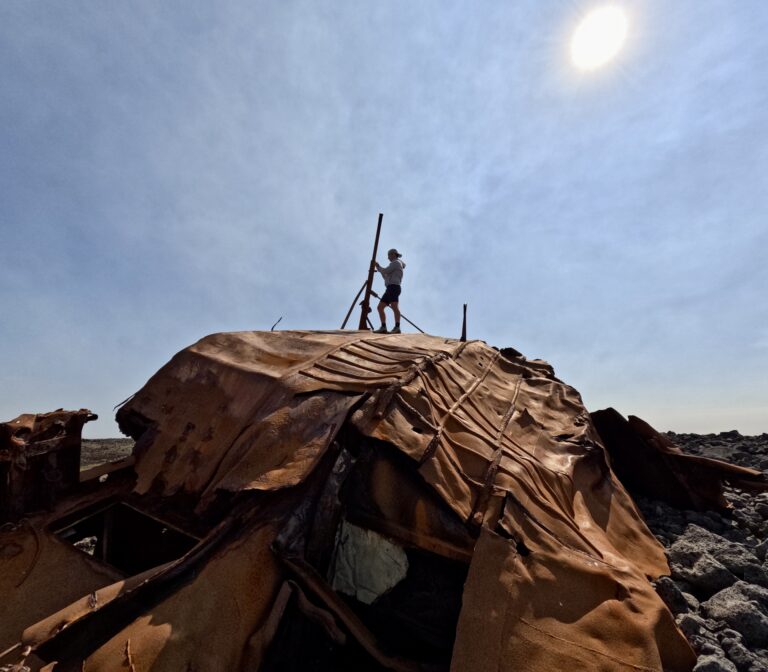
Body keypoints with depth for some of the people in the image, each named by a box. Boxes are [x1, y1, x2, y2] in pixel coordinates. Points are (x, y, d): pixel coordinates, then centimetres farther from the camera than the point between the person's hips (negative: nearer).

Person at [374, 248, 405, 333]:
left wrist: (378, 267, 12)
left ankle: (397, 328, -38)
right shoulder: (395, 265, 31)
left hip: (393, 287, -10)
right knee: (380, 307, 5)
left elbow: (385, 271, -6)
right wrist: (380, 268, 30)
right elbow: (386, 277, 35)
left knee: (394, 306, -25)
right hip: (390, 289, 10)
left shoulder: (396, 262, 3)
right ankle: (383, 328, -2)